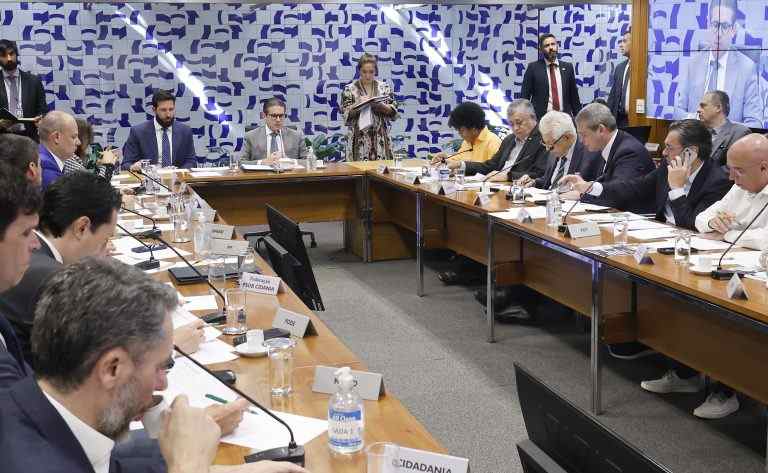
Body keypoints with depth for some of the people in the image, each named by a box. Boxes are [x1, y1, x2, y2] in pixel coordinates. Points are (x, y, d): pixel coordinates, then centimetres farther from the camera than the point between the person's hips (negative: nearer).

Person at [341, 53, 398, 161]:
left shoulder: (385, 87, 7)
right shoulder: (350, 89, 3)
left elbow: (393, 111, 4)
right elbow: (346, 114, -2)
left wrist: (380, 105, -13)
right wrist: (358, 104, -16)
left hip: (381, 138, 2)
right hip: (359, 139, -1)